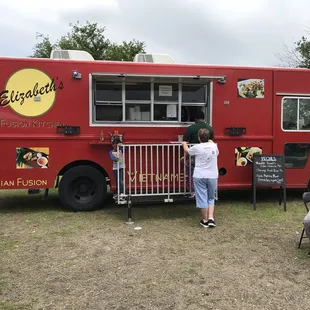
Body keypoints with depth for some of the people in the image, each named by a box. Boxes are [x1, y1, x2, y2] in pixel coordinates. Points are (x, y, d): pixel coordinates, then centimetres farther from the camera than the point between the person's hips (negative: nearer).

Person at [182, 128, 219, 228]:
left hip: (199, 176, -3)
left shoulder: (197, 147, -9)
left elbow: (187, 150, 12)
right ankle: (211, 218, 6)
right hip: (212, 176, 3)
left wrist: (184, 144, 34)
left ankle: (205, 220, 12)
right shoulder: (214, 146, 2)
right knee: (211, 198, 17)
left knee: (202, 198, 4)